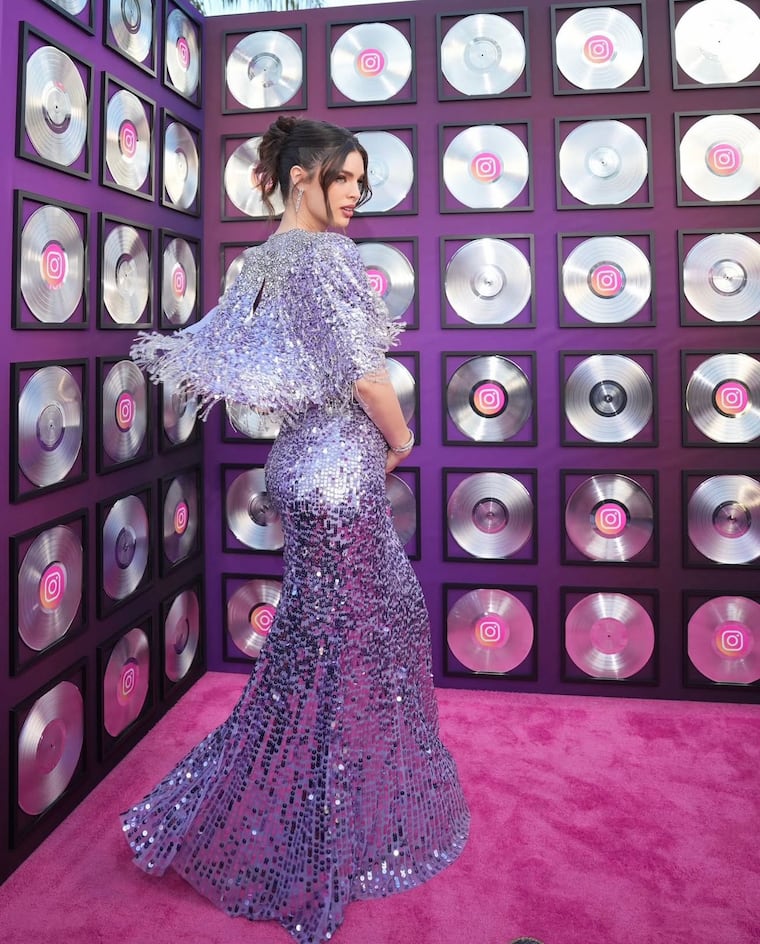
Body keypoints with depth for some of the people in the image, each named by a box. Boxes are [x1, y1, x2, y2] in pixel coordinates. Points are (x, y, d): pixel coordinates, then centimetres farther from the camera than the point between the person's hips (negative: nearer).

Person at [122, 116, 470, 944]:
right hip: (341, 471, -9)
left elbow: (211, 356, 9)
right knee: (342, 646, 4)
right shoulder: (325, 253, -16)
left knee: (391, 617, 22)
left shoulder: (262, 261, 10)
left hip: (305, 465, 9)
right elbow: (364, 374, -20)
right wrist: (401, 440, -4)